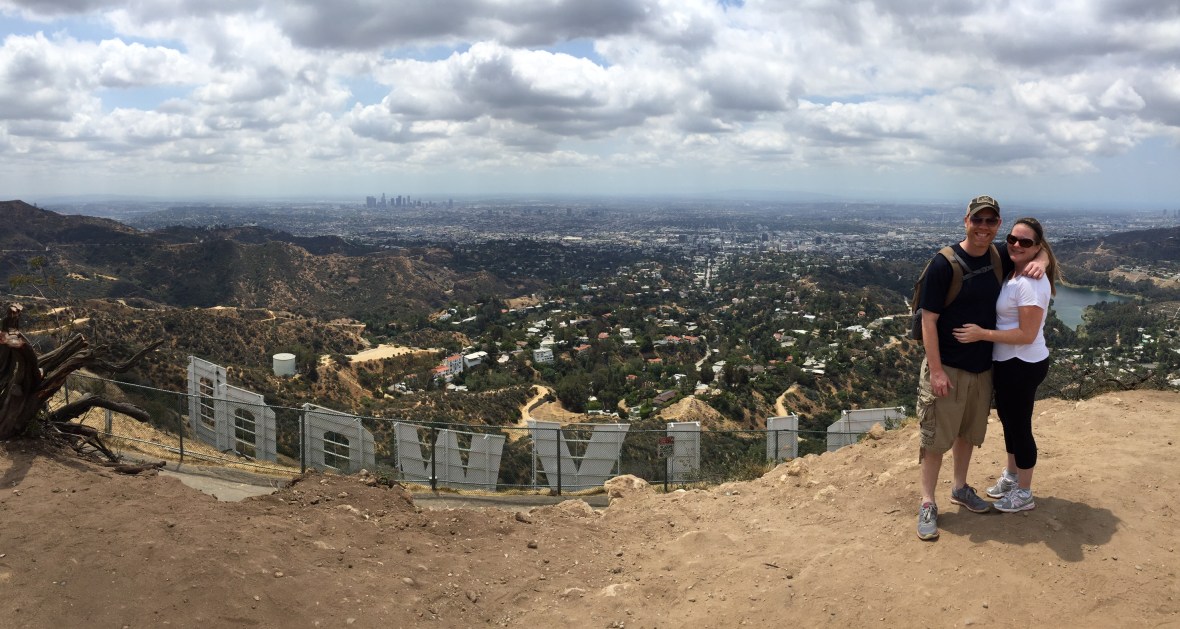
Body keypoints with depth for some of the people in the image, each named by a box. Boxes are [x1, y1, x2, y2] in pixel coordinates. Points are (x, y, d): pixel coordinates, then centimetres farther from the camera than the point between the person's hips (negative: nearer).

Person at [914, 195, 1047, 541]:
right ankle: (927, 504, 12)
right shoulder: (944, 263, -16)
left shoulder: (999, 259, 0)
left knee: (969, 433, 19)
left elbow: (1035, 249, 19)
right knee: (937, 437, 1)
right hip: (948, 368, -6)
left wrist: (1039, 261, -6)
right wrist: (936, 370, -19)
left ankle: (960, 488, 37)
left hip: (983, 367, 6)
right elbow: (929, 320, -16)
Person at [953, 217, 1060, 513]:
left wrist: (982, 334, -26)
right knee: (1008, 419, 23)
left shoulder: (1032, 283, -24)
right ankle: (1011, 476, 43)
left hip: (1023, 366, -9)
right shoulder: (1012, 274, 6)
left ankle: (1024, 493, 23)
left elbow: (1027, 335, -26)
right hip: (1007, 362, 10)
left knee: (1019, 425, 5)